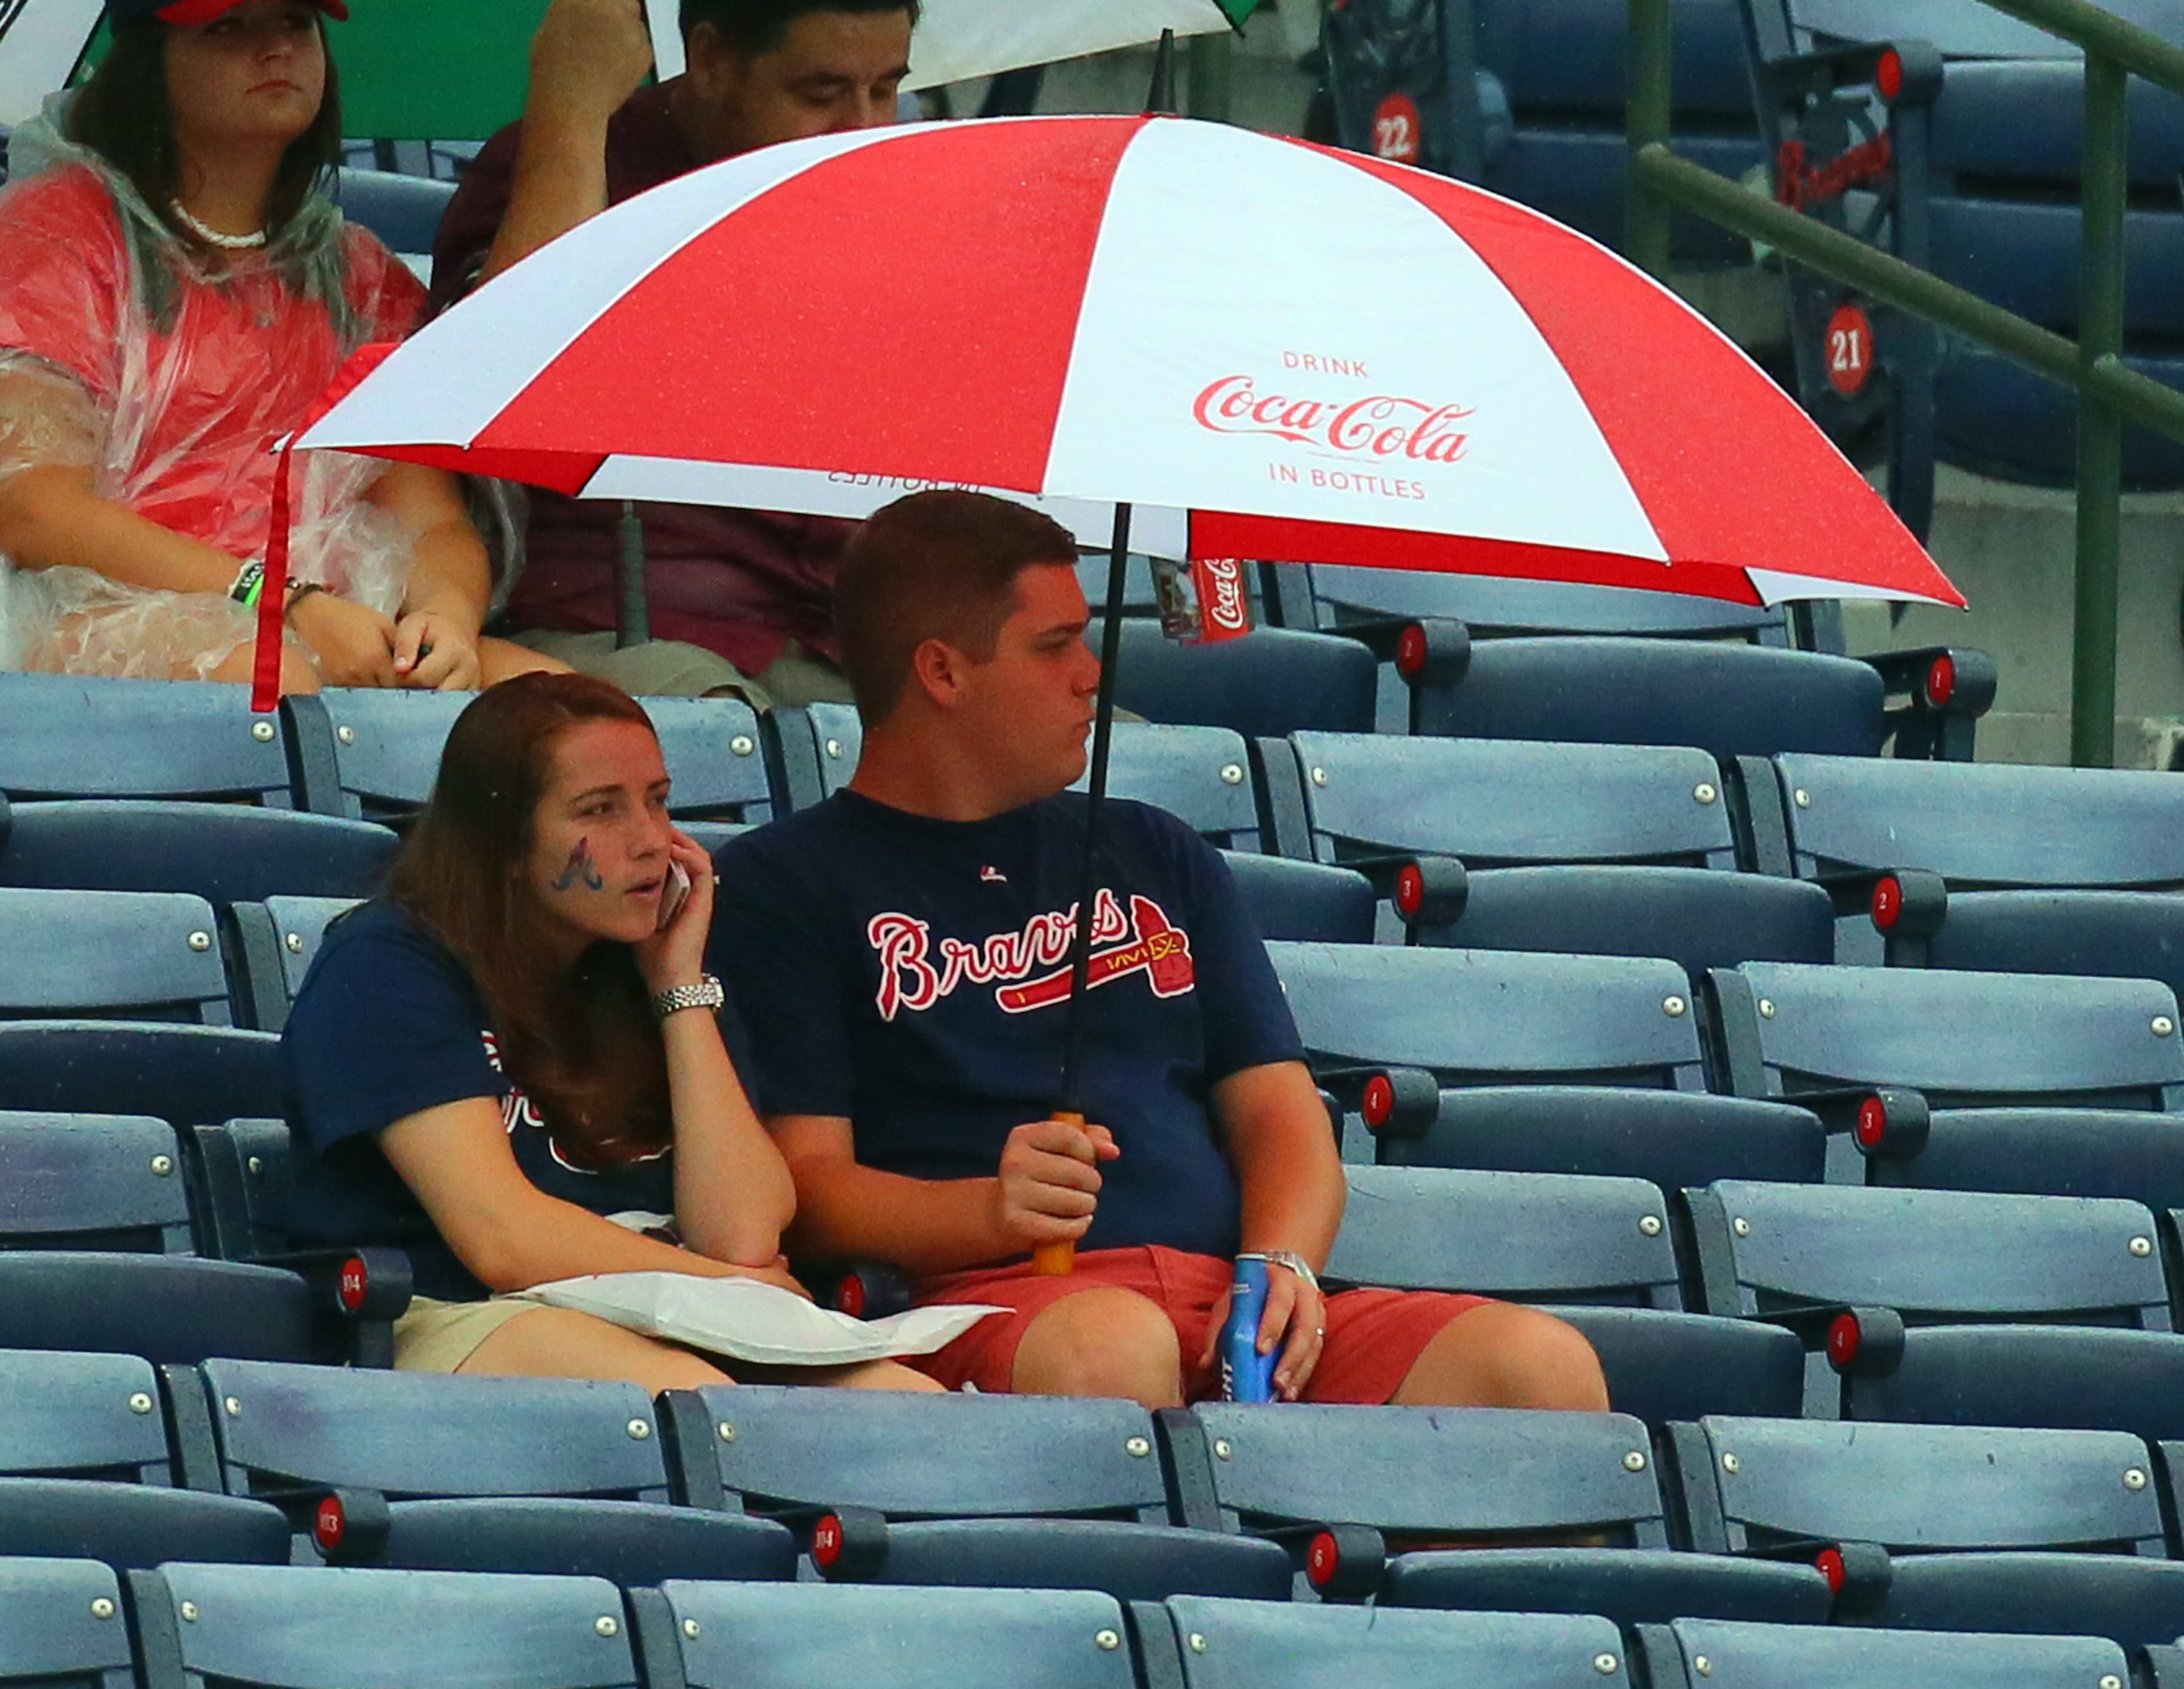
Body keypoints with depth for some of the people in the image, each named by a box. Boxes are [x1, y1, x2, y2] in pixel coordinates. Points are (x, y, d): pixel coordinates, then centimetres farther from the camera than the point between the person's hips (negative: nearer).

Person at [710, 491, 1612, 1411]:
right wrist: (985, 1211, -20)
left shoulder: (1156, 857, 29)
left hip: (1232, 1300, 5)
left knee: (1544, 1364, -22)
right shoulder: (781, 884, 11)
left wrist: (1281, 1266, -2)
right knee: (1107, 1348, -43)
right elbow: (804, 1182, 0)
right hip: (982, 1303, -5)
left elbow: (1276, 1107, 21)